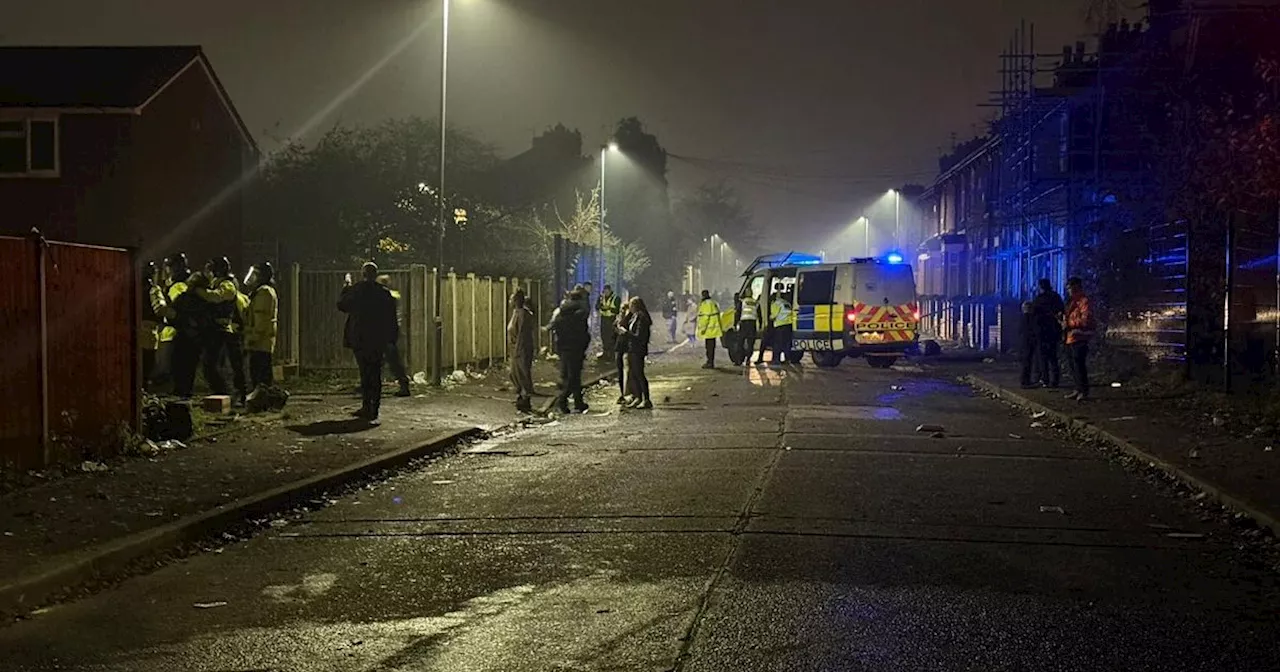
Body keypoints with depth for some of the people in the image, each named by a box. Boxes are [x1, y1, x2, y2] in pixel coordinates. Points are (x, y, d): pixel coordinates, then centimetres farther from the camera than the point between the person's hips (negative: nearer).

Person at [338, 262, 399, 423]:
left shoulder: (355, 290, -7)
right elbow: (392, 319, 0)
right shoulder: (385, 293, -3)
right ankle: (372, 412, 5)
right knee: (376, 375, 7)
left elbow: (341, 305, 10)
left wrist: (347, 286, 20)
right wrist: (390, 340, 7)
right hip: (378, 341, 1)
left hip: (359, 340, -1)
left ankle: (367, 408, 9)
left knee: (365, 374, 10)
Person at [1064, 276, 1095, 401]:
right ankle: (1078, 390, 19)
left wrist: (1069, 324, -18)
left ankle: (1084, 392, -10)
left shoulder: (1084, 301, -9)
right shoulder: (1072, 301, 20)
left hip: (1079, 338, -10)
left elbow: (1086, 320, -19)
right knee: (1073, 366, 13)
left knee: (1079, 366, -12)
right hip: (1070, 338, 10)